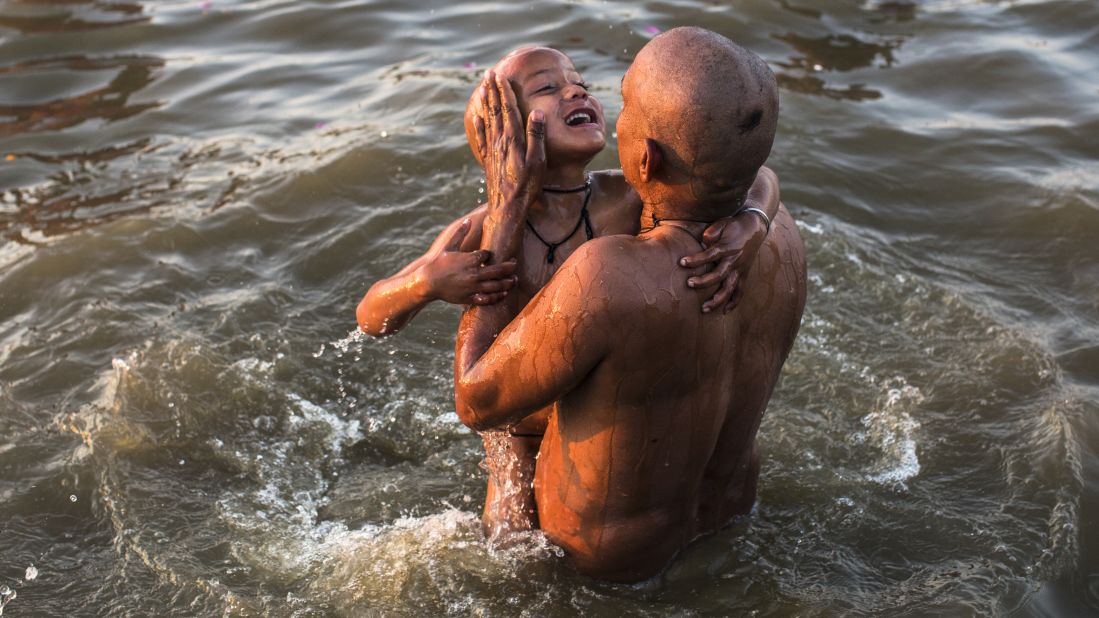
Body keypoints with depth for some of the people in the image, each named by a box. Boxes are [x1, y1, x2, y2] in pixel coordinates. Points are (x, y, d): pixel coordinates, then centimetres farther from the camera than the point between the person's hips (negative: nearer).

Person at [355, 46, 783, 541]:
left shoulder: (629, 201, -24)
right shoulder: (479, 234, -26)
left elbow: (758, 178, -13)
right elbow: (372, 318, -16)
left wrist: (750, 227, -36)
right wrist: (427, 282, -38)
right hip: (523, 439, -2)